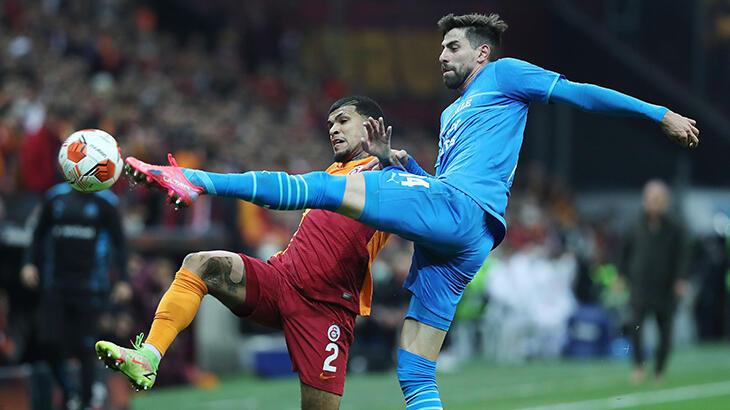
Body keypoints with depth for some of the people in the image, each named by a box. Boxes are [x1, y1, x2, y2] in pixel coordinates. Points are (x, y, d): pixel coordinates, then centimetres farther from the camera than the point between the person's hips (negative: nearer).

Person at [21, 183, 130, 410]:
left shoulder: (104, 201, 1)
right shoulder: (55, 197, 9)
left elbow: (119, 241, 3)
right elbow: (39, 234, 16)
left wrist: (122, 281, -4)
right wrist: (30, 263, 2)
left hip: (89, 287, -3)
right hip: (54, 284, 3)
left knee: (86, 348, -3)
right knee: (48, 342, -7)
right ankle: (69, 392, 14)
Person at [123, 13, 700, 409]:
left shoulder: (503, 75, 12)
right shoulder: (452, 113, 36)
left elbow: (579, 93, 9)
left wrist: (661, 115, 7)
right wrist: (393, 159, 23)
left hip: (462, 209, -10)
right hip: (453, 242, 10)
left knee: (319, 187, -16)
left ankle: (196, 182, -20)